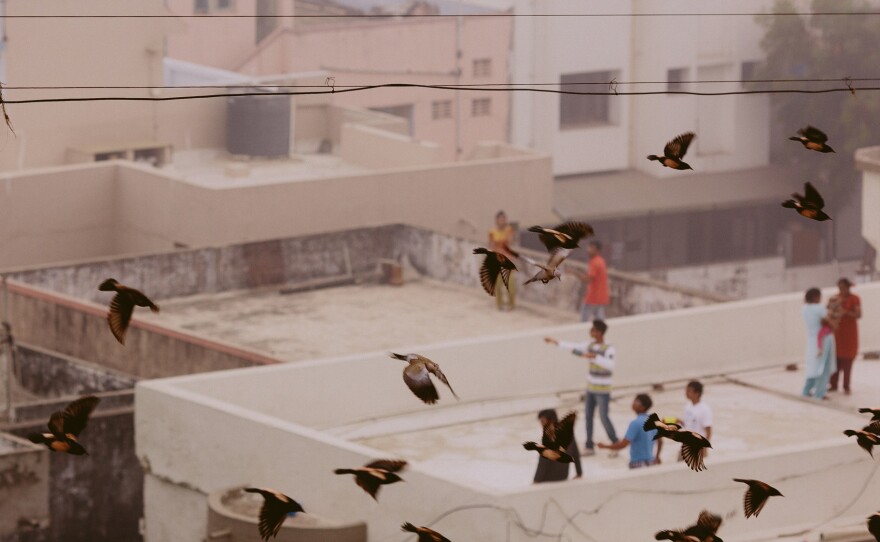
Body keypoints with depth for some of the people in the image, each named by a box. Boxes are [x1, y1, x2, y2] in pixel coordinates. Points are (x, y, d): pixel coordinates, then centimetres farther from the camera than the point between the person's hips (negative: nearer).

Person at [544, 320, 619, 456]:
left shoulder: (609, 349, -20)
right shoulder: (590, 345, 2)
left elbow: (610, 365, -34)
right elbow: (573, 347, 12)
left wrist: (595, 356, -40)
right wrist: (556, 342, 14)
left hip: (602, 391, -7)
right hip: (590, 388, 7)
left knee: (604, 418, -5)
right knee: (588, 416, 8)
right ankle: (589, 447, 16)